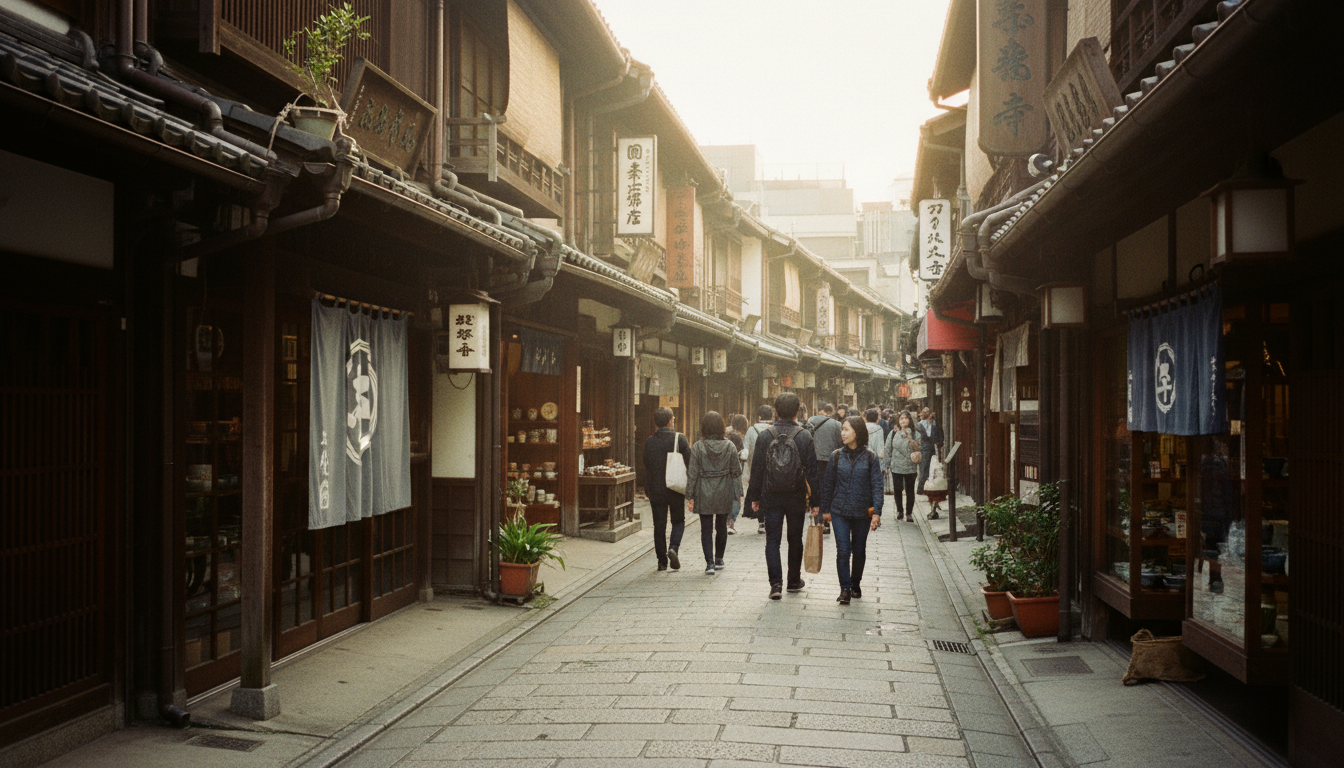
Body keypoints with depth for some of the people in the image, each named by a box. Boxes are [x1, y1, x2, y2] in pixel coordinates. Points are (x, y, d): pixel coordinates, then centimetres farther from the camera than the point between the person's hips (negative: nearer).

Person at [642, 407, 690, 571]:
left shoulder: (649, 442, -1)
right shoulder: (679, 438, -7)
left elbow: (646, 466, 4)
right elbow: (690, 463, -8)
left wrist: (648, 489, 12)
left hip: (656, 490, 2)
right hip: (676, 488, -2)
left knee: (659, 526, 8)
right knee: (678, 521, 14)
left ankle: (662, 561, 9)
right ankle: (673, 547, -10)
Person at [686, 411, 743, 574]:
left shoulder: (698, 447, -8)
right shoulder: (729, 446, -3)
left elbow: (692, 474, -7)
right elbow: (736, 471, 0)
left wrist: (690, 496, -2)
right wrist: (736, 492, 10)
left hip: (704, 494, -2)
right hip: (724, 494, 2)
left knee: (706, 529, 3)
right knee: (721, 527, 18)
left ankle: (709, 562, -7)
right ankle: (719, 559, 28)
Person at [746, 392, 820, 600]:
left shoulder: (765, 436, -6)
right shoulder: (805, 436, -6)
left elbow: (757, 469, -1)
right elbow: (812, 470, -4)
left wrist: (754, 497, 8)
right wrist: (815, 500, 2)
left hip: (771, 497, -1)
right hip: (796, 497, 1)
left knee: (772, 540, 4)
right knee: (795, 539, 16)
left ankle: (776, 583, -8)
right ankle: (794, 581, 28)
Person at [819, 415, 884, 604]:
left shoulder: (870, 457, -4)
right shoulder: (836, 456, 1)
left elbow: (877, 485, -4)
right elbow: (828, 484, 8)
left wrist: (877, 512, -11)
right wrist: (825, 509, 9)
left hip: (862, 512, 0)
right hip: (840, 511, 0)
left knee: (859, 551, 12)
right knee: (843, 551, -8)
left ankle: (855, 584, 32)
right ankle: (845, 589, -1)